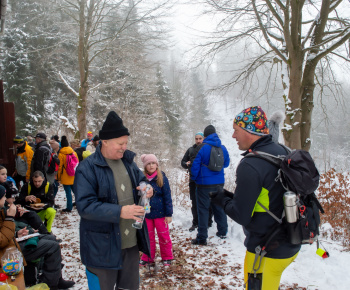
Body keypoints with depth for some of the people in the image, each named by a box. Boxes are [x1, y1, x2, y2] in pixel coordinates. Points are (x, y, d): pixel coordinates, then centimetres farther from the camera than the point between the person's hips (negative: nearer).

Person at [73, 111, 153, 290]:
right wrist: (119, 212, -30)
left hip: (131, 242, 7)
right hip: (102, 247, -6)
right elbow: (85, 206, -22)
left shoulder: (127, 161, 5)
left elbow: (140, 180, 18)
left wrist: (147, 188, -8)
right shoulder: (87, 168, -16)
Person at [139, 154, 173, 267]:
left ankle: (167, 257, 26)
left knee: (163, 235, 9)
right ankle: (148, 258, 30)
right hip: (146, 214, 2)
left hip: (160, 213, -2)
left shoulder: (162, 178, -9)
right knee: (148, 236, 15)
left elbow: (167, 196, -7)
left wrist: (169, 214, -8)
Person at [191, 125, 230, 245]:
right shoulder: (223, 148, 2)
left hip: (204, 183, -5)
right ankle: (222, 232, 30)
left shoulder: (203, 148, -13)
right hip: (219, 183, 5)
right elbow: (226, 163, 16)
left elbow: (195, 165, -11)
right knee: (219, 207, 19)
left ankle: (202, 238, 0)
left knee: (203, 209, -1)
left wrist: (194, 178, 6)